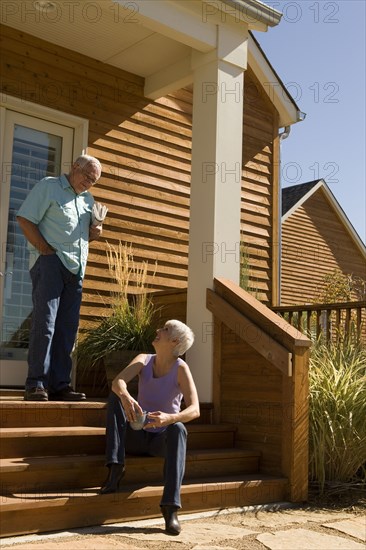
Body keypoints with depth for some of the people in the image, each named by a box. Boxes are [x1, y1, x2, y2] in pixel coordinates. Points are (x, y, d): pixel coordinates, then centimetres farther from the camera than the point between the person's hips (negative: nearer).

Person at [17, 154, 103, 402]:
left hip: (76, 269, 7)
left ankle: (60, 385, 8)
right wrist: (46, 250, -15)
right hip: (50, 261, -7)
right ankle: (36, 385, -9)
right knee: (45, 323, -12)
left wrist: (94, 233, 6)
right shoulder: (49, 186, 2)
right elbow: (25, 219, -7)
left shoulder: (88, 199, 22)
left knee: (67, 328, 4)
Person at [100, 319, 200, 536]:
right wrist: (126, 397, -47)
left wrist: (169, 418, -46)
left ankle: (171, 506, -41)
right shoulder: (144, 360, -3)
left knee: (178, 429, -36)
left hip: (162, 438, -3)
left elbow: (194, 410, -25)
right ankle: (115, 467, -26)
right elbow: (118, 381, -23)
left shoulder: (180, 368, -13)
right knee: (116, 397, -19)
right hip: (136, 436, 3)